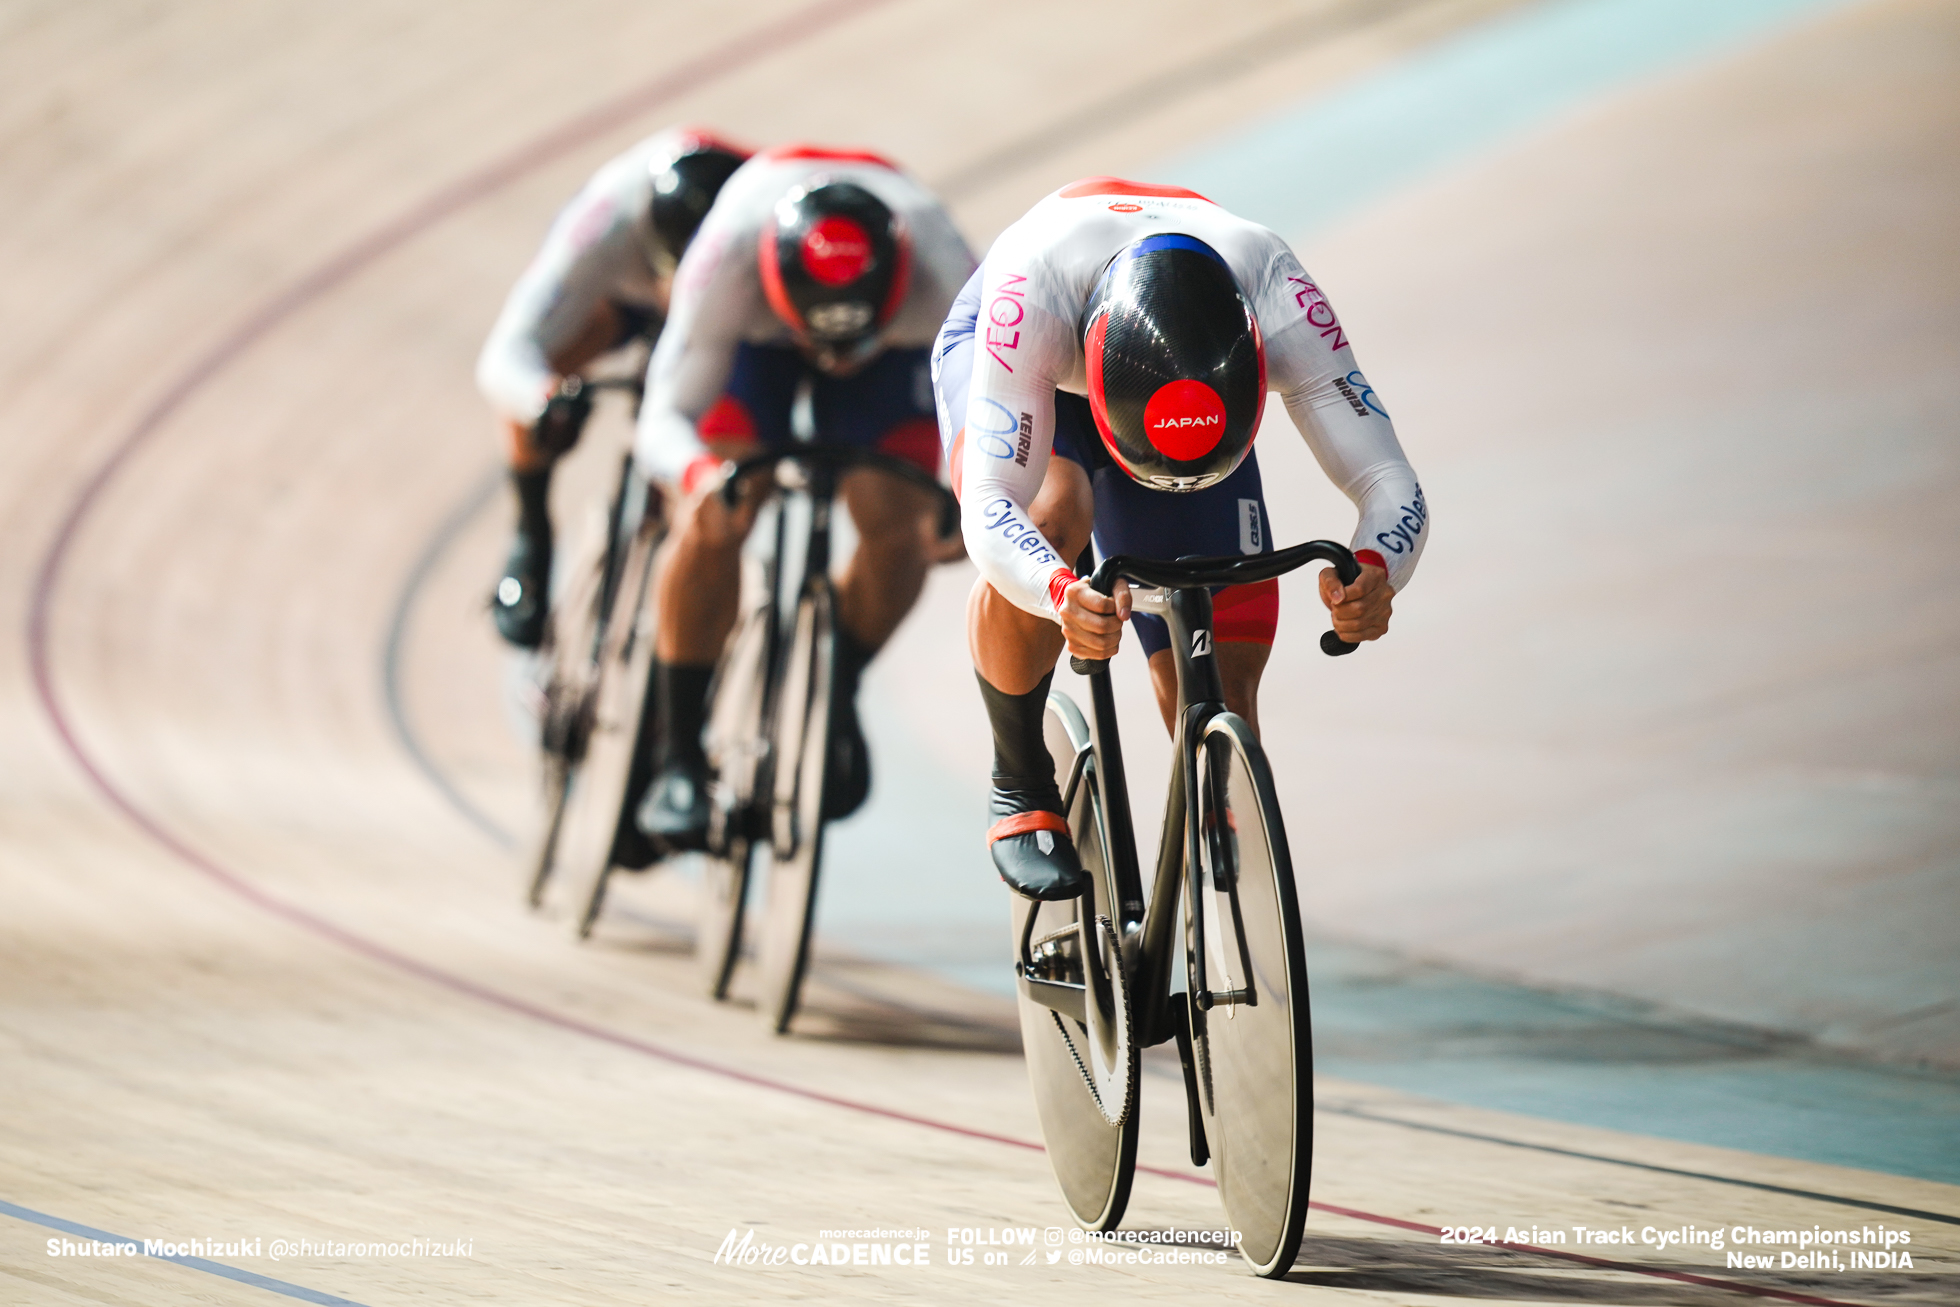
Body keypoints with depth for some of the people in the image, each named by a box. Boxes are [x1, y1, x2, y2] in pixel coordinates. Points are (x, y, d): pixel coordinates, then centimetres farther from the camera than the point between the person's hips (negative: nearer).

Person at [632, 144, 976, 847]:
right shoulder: (725, 261, -42)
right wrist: (698, 471, -62)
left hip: (893, 350, 1)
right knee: (713, 519, -21)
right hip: (755, 338, -1)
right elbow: (664, 419, -39)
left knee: (896, 519, -21)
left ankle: (837, 699, 8)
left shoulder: (939, 275, -42)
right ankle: (678, 760, -6)